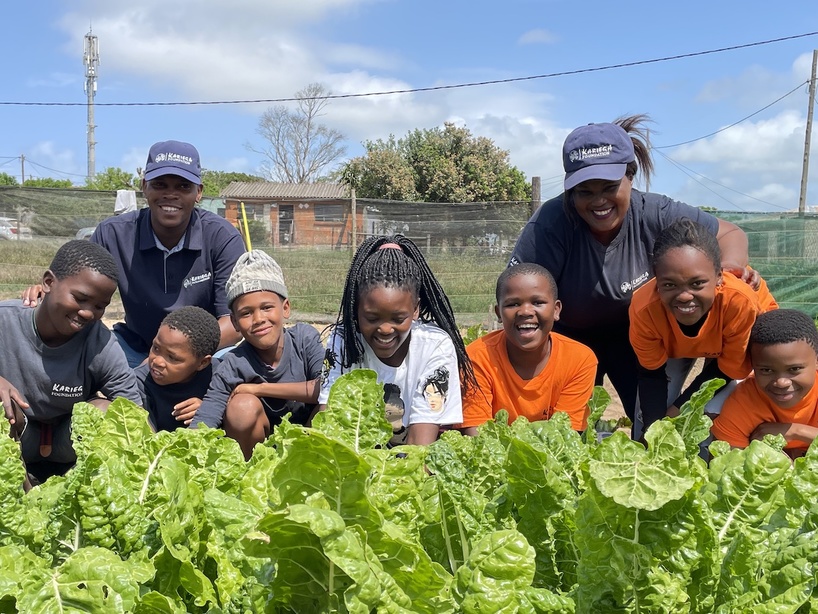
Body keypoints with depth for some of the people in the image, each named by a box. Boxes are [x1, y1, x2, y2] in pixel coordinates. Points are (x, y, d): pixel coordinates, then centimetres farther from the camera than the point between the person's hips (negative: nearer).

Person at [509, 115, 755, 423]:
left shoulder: (654, 214, -21)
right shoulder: (550, 224, -31)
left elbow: (729, 233, -7)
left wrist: (731, 265, -30)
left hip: (636, 334, 2)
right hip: (570, 337, -2)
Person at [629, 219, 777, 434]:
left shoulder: (741, 302, -45)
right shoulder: (644, 308, -40)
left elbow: (729, 369, -25)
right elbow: (652, 372, -20)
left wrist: (678, 408, -25)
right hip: (675, 343, 2)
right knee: (650, 416, -5)